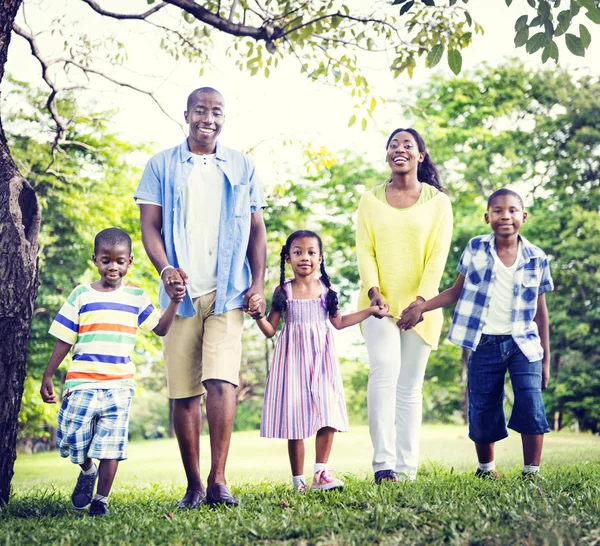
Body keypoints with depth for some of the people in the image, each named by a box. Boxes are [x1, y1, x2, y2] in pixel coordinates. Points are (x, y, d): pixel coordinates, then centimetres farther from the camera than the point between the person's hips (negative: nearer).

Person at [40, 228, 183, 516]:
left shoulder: (136, 296, 8)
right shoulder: (81, 294, 4)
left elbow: (161, 328, 9)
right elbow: (64, 340, 7)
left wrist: (174, 303, -7)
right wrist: (48, 376, 6)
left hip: (119, 384, 1)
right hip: (82, 382, 0)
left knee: (111, 443, 0)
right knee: (71, 437, -3)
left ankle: (101, 499, 14)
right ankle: (87, 470, 29)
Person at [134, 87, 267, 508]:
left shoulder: (242, 167, 12)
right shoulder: (162, 165, 9)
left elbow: (256, 229, 13)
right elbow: (150, 225, 3)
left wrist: (258, 282, 1)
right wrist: (165, 270, -14)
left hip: (227, 292, 0)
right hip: (181, 292, 1)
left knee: (222, 380, -16)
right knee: (183, 391, 2)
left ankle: (218, 481, -14)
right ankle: (194, 486, 13)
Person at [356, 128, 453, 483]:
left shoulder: (437, 201, 6)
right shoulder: (371, 200, 10)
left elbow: (438, 254, -2)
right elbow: (364, 250, 2)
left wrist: (421, 299, -15)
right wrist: (373, 290, -14)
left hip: (419, 305, 0)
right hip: (380, 303, 0)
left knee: (410, 385, 3)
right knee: (385, 370, -19)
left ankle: (407, 468, 7)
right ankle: (383, 463, -21)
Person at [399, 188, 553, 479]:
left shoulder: (537, 258, 1)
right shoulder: (476, 248, 1)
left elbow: (540, 311, 6)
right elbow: (457, 291, 6)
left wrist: (546, 358, 8)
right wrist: (422, 306, -8)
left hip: (523, 345, 0)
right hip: (485, 345, 0)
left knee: (531, 406, -12)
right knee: (483, 412, 6)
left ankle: (532, 474, 1)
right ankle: (485, 468, 29)